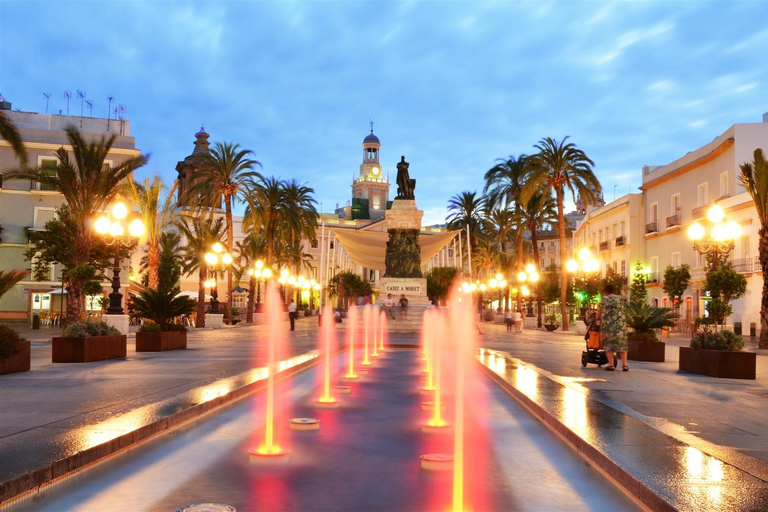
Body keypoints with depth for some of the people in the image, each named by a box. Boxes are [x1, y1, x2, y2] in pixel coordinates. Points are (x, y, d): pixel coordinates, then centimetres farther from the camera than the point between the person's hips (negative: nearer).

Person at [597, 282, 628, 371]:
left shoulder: (605, 299, 4)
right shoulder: (620, 299, 10)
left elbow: (599, 311, 10)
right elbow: (622, 310, 12)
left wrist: (598, 319, 27)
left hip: (608, 324, -2)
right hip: (620, 323, 2)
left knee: (609, 344, 5)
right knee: (622, 344, 8)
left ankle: (611, 365, -1)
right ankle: (624, 365, 3)